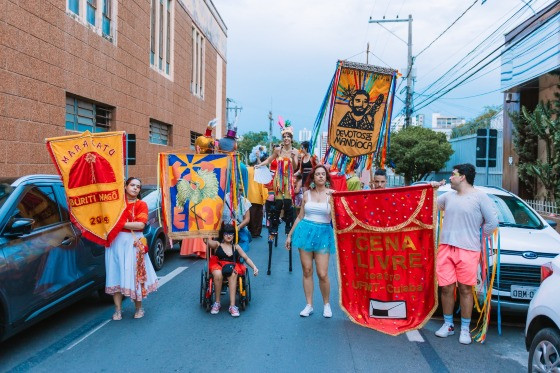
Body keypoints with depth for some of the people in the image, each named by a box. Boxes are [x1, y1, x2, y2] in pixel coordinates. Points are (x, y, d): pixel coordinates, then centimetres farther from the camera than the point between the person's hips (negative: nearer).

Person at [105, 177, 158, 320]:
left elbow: (141, 225, -13)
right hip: (116, 242, 2)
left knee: (134, 274, 1)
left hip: (133, 243, -2)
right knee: (116, 274, 4)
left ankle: (139, 308, 17)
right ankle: (118, 310, 14)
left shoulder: (141, 205, 1)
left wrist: (120, 224, -14)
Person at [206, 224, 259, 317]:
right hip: (218, 265, -1)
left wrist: (254, 267, 0)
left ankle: (232, 306, -38)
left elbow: (246, 258, 16)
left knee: (233, 274, -35)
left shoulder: (236, 247, 18)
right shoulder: (217, 244, 10)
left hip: (232, 267, 1)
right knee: (218, 274, -37)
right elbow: (207, 241, -13)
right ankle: (217, 302, -18)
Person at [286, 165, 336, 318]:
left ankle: (326, 304, 19)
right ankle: (309, 305, 19)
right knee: (307, 271, 6)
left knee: (322, 274, -5)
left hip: (323, 234, -2)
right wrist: (290, 235, 14)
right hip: (305, 232, 2)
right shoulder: (307, 194, 7)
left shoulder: (332, 193, 0)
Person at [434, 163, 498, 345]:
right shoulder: (448, 196, 13)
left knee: (465, 289, 1)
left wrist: (477, 238, 5)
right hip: (445, 248, 4)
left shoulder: (479, 196, -1)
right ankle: (448, 325, 21)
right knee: (446, 288, 6)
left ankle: (465, 329, 14)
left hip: (467, 250, -4)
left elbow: (492, 222, 0)